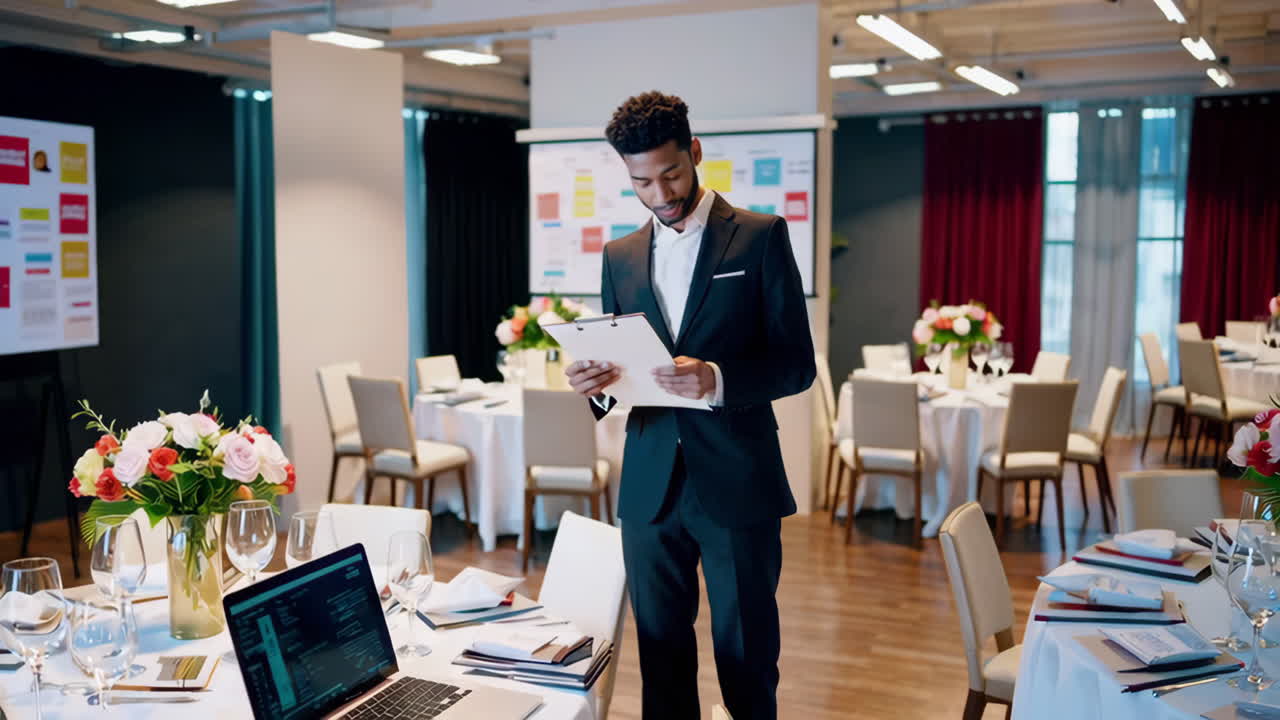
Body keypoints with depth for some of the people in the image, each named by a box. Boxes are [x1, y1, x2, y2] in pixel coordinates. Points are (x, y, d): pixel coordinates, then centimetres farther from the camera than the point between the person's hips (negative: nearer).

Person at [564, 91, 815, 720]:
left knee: (747, 659, 7)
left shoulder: (760, 237, -2)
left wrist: (717, 379, -25)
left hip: (736, 484, -4)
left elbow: (797, 363, -7)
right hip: (650, 485, 4)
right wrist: (595, 383, -9)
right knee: (662, 657, 13)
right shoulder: (620, 256, 11)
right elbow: (618, 368, 14)